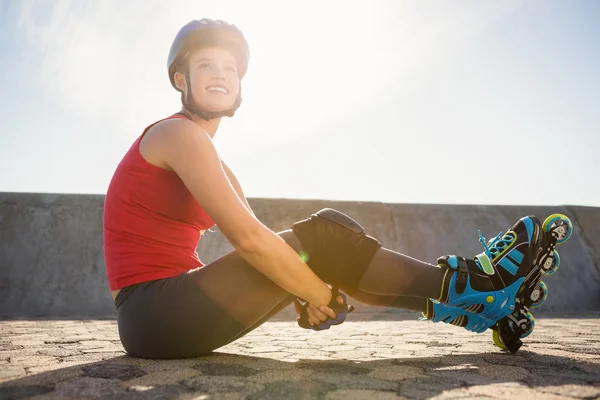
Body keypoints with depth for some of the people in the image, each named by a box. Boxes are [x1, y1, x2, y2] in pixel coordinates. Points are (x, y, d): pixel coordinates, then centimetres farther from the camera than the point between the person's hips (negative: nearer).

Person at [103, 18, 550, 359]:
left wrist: (311, 297, -4)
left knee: (327, 234, 0)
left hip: (171, 310, 8)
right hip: (156, 315, -8)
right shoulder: (179, 133, -12)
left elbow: (261, 243, 11)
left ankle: (470, 304, 2)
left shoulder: (218, 169, 18)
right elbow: (249, 238, -23)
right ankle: (463, 287, -2)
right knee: (324, 235, -15)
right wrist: (322, 296, -13)